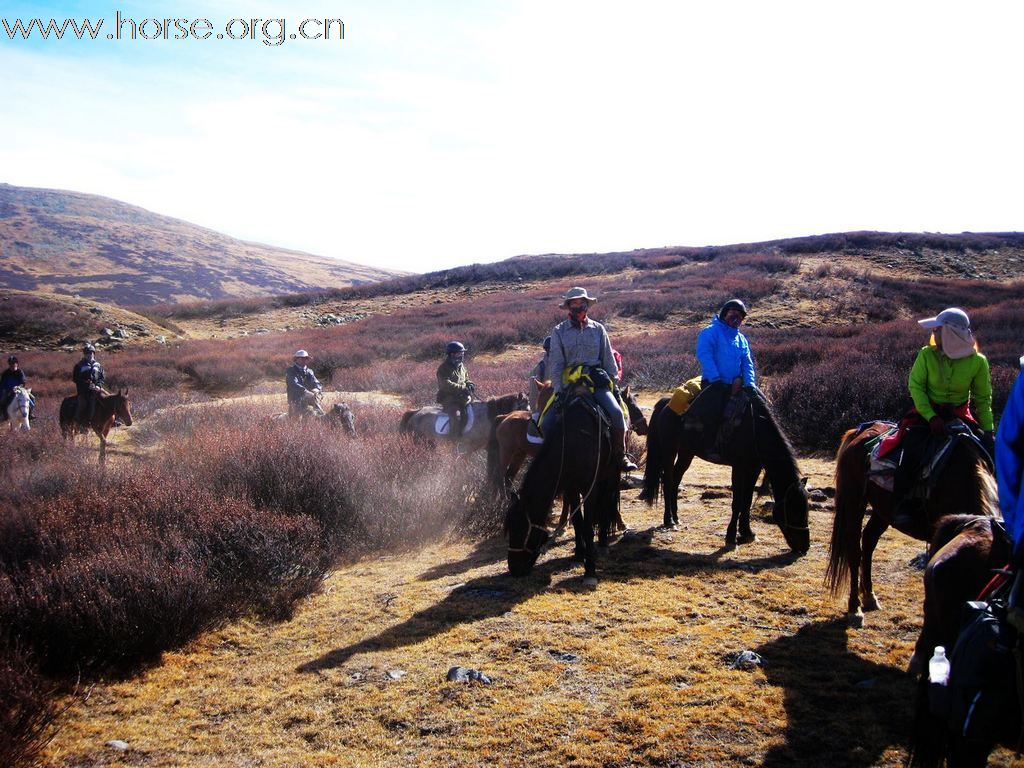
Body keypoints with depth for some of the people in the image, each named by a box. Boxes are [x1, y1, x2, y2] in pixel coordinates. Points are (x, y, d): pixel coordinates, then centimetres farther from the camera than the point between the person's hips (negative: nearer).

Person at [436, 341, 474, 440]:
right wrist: (462, 388, -29)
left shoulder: (461, 366, 15)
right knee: (456, 416, -30)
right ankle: (454, 439, -19)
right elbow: (446, 384, -23)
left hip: (463, 398, 8)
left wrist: (470, 384, 1)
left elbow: (466, 379, 27)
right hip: (449, 399, -7)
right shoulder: (444, 368, -10)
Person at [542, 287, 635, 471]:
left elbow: (608, 359, 12)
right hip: (568, 383, 0)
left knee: (616, 412, -25)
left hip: (597, 380, 0)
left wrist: (613, 383, 3)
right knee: (547, 423, -15)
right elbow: (555, 363, 1)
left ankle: (620, 455, -7)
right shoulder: (559, 331, 6)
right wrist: (558, 390, -8)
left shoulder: (598, 329, 10)